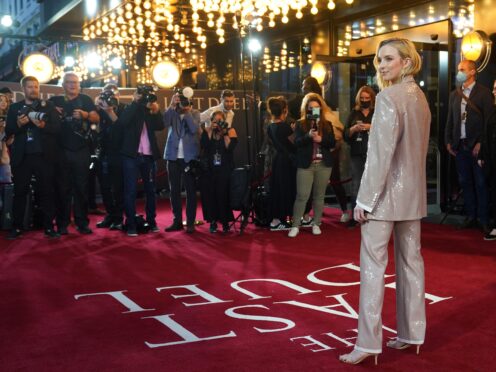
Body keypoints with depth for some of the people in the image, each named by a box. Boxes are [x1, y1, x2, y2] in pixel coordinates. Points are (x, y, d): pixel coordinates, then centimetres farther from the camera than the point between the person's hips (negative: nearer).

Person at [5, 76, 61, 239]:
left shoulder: (48, 106, 7)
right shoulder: (14, 107, 10)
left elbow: (57, 127, -2)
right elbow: (8, 131, 5)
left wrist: (43, 125, -20)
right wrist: (18, 124, -14)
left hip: (43, 156, -1)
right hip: (22, 156, 1)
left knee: (46, 192, 3)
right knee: (20, 192, 5)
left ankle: (49, 227, 9)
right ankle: (17, 227, 13)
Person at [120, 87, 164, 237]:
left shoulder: (150, 112, 13)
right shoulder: (130, 109, 4)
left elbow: (160, 126, 0)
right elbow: (123, 121, -17)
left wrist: (156, 110, -13)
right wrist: (136, 102, -12)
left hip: (148, 156, 4)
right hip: (131, 155, -4)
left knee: (150, 190, 9)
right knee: (131, 190, -4)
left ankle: (151, 222, 18)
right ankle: (131, 225, -1)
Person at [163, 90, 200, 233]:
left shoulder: (195, 113, 3)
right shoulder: (172, 112, 5)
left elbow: (194, 129, -15)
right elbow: (164, 122, -16)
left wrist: (187, 112, -16)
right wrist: (172, 105, -23)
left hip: (189, 156, -2)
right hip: (173, 156, 2)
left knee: (190, 190, 1)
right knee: (174, 190, 6)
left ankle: (190, 222, 8)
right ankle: (177, 221, 15)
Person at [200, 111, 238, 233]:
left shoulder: (230, 131, 2)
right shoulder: (206, 131, 7)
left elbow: (231, 147, -12)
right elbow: (203, 146, -10)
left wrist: (225, 134, -16)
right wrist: (210, 131, -12)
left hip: (225, 169, -2)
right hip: (210, 169, 2)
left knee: (224, 195, -5)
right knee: (210, 194, 0)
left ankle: (225, 221, 9)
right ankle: (213, 222, 13)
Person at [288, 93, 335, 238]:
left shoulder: (327, 124, 11)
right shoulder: (300, 124, 5)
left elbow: (333, 143, 3)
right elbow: (297, 142, -8)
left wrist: (321, 139, -14)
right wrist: (309, 136, -26)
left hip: (323, 165, 2)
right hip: (305, 165, -2)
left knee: (319, 196, 7)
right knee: (302, 196, -6)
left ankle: (316, 224, 16)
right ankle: (295, 225, 0)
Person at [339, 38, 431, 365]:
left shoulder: (389, 96, -15)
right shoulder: (420, 97, 12)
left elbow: (381, 153, -19)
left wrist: (365, 199, -16)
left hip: (387, 191, -9)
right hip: (413, 191, 9)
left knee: (373, 264, -5)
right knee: (411, 261, 11)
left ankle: (368, 342, -3)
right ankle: (412, 334, 21)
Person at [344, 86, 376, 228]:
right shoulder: (354, 113, 12)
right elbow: (345, 135, 8)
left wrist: (371, 127, -16)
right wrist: (354, 128, -11)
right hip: (357, 155, 2)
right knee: (356, 186, 1)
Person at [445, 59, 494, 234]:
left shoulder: (483, 92, -3)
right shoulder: (454, 94, 13)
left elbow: (488, 119, -7)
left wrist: (481, 142, -13)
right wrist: (449, 141, 7)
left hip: (476, 145, -5)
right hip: (460, 145, 5)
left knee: (480, 183, 0)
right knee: (465, 182, 9)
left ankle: (484, 219, 7)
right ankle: (470, 216, 17)